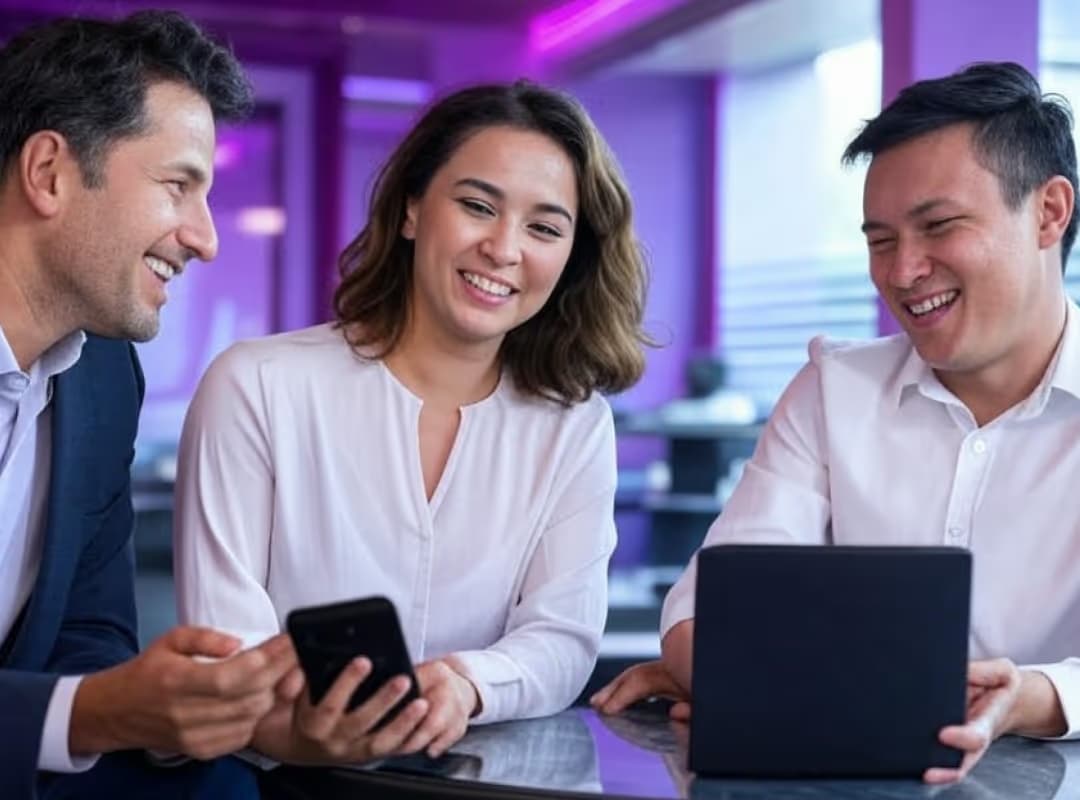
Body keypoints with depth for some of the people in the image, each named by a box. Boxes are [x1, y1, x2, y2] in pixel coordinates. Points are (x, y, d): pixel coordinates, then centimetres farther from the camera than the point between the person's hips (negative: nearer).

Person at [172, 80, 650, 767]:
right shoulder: (256, 388, -5)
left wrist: (463, 685, -26)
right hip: (283, 779, -3)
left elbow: (565, 638, -4)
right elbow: (223, 649, -10)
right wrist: (290, 731, -32)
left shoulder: (576, 425, 4)